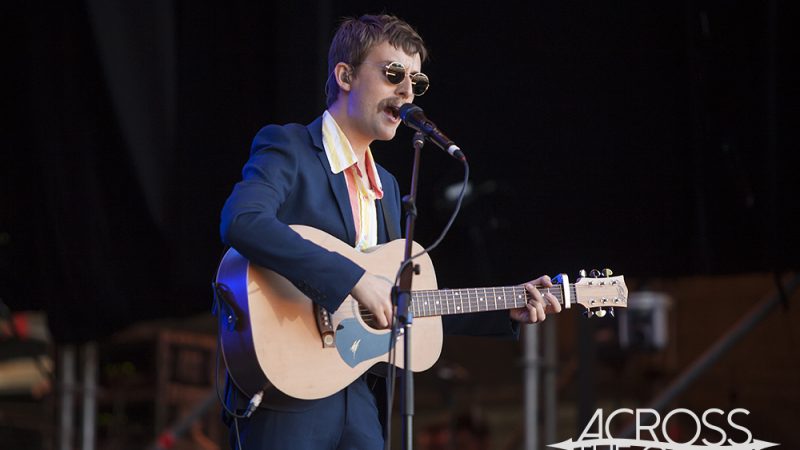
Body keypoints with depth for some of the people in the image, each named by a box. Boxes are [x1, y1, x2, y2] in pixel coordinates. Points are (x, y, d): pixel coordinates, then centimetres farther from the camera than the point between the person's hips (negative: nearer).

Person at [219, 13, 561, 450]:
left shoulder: (387, 186, 19)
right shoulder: (287, 149, -5)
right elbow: (241, 222, -26)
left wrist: (507, 310, 14)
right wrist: (354, 278, -27)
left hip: (361, 405, 7)